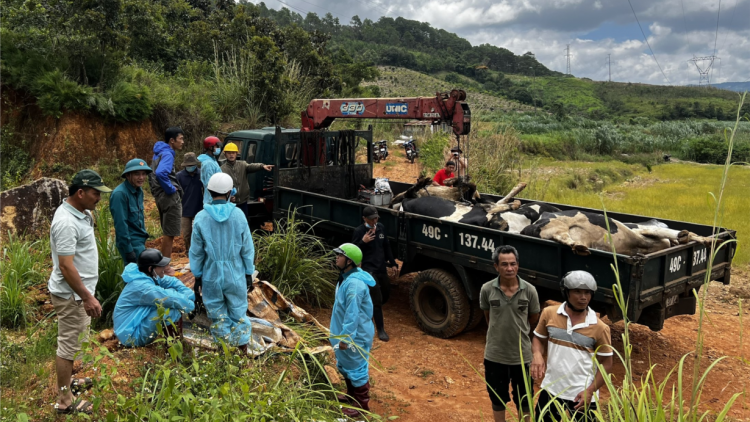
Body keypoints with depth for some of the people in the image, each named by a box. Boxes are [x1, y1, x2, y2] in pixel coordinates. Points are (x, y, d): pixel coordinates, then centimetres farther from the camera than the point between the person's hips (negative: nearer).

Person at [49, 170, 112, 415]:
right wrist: (87, 297, -26)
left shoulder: (79, 212, 4)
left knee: (73, 341, 24)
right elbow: (66, 266, -27)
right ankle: (65, 401, 13)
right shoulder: (67, 223, -26)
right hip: (71, 294, -10)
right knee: (68, 345, 1)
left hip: (78, 292, 10)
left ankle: (67, 381, 42)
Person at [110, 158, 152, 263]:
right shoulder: (120, 194, -18)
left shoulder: (139, 191, 8)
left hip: (140, 241, 8)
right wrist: (128, 250, -20)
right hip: (131, 243, -8)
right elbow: (121, 224, -20)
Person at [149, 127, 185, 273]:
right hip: (170, 197, -10)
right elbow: (160, 173, -31)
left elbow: (153, 173, 23)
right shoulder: (167, 154, -15)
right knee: (169, 234, -3)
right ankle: (165, 267, 3)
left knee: (166, 232, 18)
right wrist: (171, 189, -19)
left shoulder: (159, 153, 15)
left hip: (161, 196, 10)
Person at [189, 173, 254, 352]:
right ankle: (242, 352, 18)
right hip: (236, 276, 0)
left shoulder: (201, 217, -7)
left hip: (211, 276, 1)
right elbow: (247, 249, -3)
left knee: (218, 317, 14)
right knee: (239, 316, 12)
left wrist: (197, 277, 11)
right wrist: (249, 274, 8)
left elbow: (196, 252, 0)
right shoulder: (238, 215, -8)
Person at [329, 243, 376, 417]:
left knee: (356, 369, 5)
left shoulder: (354, 283, -29)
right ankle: (352, 394, 44)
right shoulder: (346, 277, 5)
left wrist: (345, 337, -25)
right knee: (345, 366, 25)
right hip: (347, 332, 10)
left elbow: (353, 314, -30)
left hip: (356, 335, -10)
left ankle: (362, 405, 21)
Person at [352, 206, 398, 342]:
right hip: (369, 270, -7)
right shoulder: (359, 231, -12)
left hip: (382, 268, 7)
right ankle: (380, 330, 2)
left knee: (386, 295, 18)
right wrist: (363, 242, -28)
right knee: (377, 300, -7)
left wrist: (392, 262, 17)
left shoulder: (381, 228, 5)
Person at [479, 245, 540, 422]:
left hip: (522, 355, 0)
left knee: (524, 400, 19)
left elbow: (534, 320, 3)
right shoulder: (487, 289, -13)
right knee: (497, 398, 19)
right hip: (495, 355, 0)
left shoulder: (529, 291, -14)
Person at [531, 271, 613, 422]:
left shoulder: (599, 327, -11)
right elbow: (538, 338, 6)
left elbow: (606, 363, -5)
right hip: (551, 389, 2)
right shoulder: (549, 314, -6)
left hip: (581, 394, -2)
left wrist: (590, 391, -14)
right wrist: (537, 354, -16)